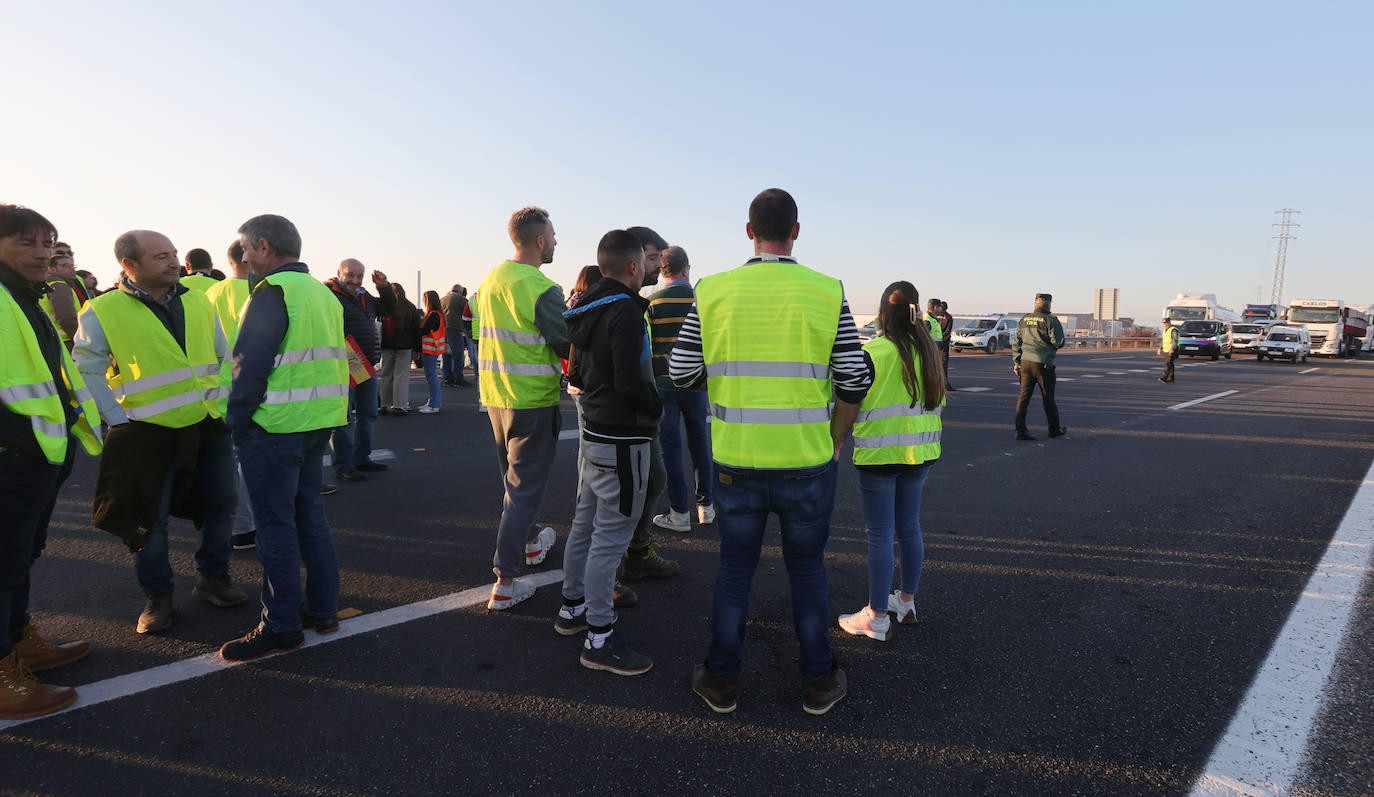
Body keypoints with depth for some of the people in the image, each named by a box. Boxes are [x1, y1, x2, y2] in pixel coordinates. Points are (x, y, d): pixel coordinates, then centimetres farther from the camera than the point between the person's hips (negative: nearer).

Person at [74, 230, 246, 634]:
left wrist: (223, 402, 6)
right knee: (150, 517, 5)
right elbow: (87, 371, -5)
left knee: (221, 504, 11)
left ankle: (212, 577, 31)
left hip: (210, 425, 4)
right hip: (150, 433, -4)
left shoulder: (198, 301, 4)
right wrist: (119, 420, -10)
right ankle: (157, 597, 23)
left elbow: (224, 356, 12)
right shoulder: (102, 311, -8)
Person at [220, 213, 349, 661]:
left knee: (276, 524, 1)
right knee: (309, 512, 16)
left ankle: (282, 626, 10)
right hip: (320, 421, 9)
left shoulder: (273, 291, -13)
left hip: (275, 424, -8)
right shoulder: (323, 293, 14)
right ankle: (323, 610, 24)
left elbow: (251, 363, -17)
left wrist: (236, 421, -8)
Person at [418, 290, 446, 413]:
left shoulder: (433, 315, -16)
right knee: (431, 376, 15)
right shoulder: (438, 314, 14)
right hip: (432, 350, 10)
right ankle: (433, 402, 21)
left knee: (431, 376, -7)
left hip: (430, 350, -10)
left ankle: (435, 405, -4)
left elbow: (423, 331, -21)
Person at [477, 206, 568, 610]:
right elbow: (567, 345, -16)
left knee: (515, 476, 24)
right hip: (532, 399, -8)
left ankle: (528, 540, 45)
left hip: (495, 395, 8)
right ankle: (505, 583, 1)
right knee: (524, 487, -1)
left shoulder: (490, 280, 7)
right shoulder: (542, 289, -19)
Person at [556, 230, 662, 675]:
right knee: (611, 536, -3)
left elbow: (577, 374, 17)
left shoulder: (587, 311, 11)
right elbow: (630, 380, -25)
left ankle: (573, 607, 35)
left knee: (586, 523, 19)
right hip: (622, 439, -10)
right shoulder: (625, 310, -18)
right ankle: (599, 638, 6)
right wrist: (656, 410, -10)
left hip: (594, 433, 10)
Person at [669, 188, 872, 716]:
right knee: (807, 570, 17)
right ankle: (819, 682, 29)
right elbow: (855, 380, -5)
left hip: (735, 461, 1)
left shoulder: (713, 292, -4)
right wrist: (834, 443, 9)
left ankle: (720, 681, 28)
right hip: (808, 463, 0)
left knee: (735, 568, 17)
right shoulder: (827, 293, -6)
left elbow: (682, 373, -1)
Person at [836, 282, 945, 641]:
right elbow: (938, 400, 14)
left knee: (880, 534, 1)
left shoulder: (873, 352, -15)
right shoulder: (930, 350, 4)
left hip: (880, 455, -6)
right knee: (909, 527, 17)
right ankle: (907, 601, 32)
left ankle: (877, 617, 11)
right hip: (919, 451, 7)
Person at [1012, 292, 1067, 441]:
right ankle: (1055, 429, 23)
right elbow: (1058, 342, -10)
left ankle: (1020, 430, -2)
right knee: (1048, 398, 8)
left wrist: (1016, 362, 16)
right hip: (1043, 363, -4)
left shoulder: (1024, 319, 10)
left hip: (1025, 362, 4)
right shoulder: (1051, 320, -7)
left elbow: (1016, 342, 12)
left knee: (1023, 396, 4)